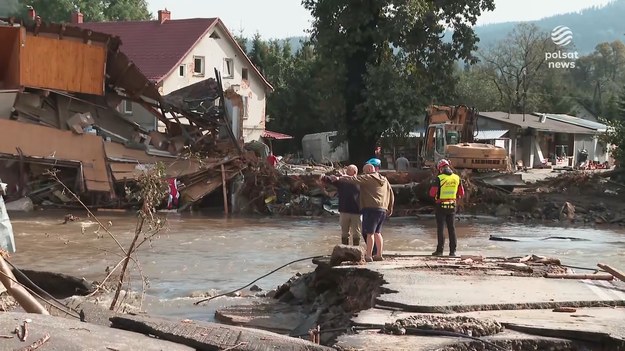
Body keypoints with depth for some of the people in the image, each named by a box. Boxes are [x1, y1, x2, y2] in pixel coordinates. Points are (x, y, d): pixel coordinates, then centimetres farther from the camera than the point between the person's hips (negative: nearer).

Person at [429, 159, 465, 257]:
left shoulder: (439, 178, -12)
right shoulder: (457, 178, 2)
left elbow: (432, 193, -12)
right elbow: (461, 194, 8)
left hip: (441, 206, -3)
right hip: (452, 206, 4)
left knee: (440, 228, 3)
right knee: (452, 228, 10)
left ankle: (440, 250, 3)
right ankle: (453, 250, 9)